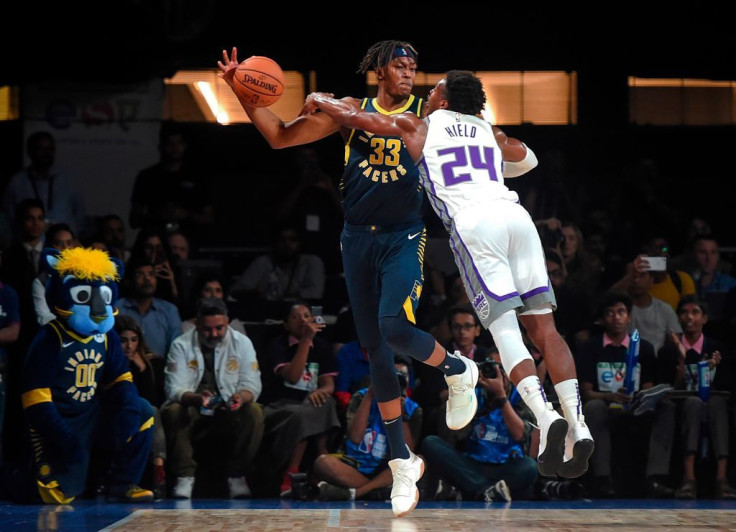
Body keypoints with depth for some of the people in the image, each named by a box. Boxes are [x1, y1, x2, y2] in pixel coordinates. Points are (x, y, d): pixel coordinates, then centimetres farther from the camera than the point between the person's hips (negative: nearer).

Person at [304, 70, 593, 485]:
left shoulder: (418, 127, 19)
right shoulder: (490, 131, 30)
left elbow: (352, 116, 26)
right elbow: (529, 160, 50)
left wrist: (319, 101, 45)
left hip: (473, 222, -4)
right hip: (515, 213, 4)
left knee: (505, 329, -7)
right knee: (544, 327, 1)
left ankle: (546, 416, -26)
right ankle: (578, 426, -11)